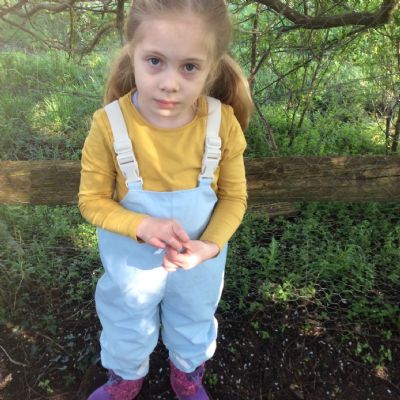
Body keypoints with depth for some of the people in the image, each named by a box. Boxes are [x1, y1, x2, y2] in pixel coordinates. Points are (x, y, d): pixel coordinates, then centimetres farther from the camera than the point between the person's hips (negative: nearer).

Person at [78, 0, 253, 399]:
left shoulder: (223, 123, -23)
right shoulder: (109, 125, -26)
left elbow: (233, 197, -11)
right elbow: (92, 200, -15)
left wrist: (210, 244, -27)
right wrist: (142, 226, -31)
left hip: (199, 262, 1)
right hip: (132, 262, 0)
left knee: (193, 327, 30)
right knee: (127, 329, 28)